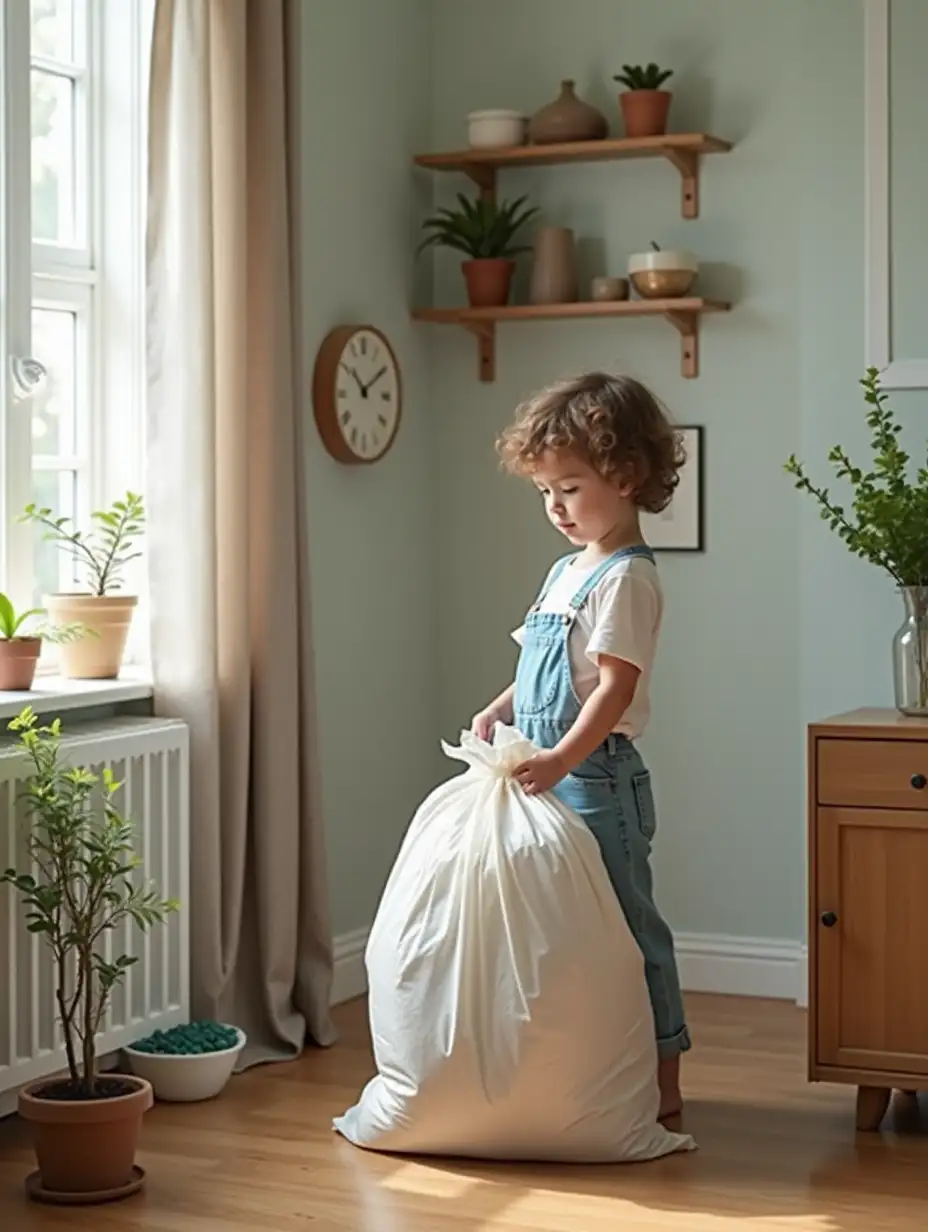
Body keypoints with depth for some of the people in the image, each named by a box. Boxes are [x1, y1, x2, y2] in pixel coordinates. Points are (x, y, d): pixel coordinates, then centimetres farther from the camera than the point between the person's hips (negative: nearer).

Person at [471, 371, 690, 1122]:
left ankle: (662, 1082, 6)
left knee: (627, 924, -3)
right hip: (554, 779, 9)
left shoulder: (626, 577, -13)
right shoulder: (568, 571, 16)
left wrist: (562, 759, -30)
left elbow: (617, 685, -21)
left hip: (598, 778, -9)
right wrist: (499, 712, 6)